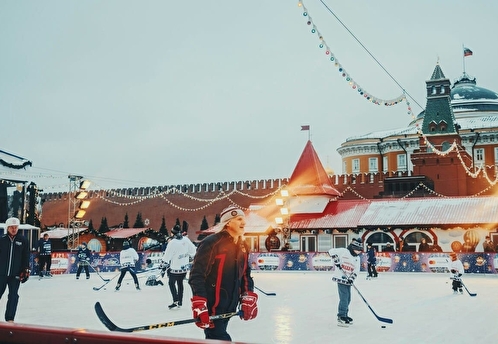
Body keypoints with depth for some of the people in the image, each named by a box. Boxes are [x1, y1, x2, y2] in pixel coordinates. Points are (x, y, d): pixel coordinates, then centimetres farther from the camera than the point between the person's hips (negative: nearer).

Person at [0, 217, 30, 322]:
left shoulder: (23, 240, 1)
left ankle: (10, 318, 9)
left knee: (13, 296, 3)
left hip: (16, 274, 0)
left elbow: (26, 256, 5)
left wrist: (26, 270, 1)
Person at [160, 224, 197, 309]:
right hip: (185, 267, 6)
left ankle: (176, 301, 1)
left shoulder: (172, 243, -21)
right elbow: (193, 251, 9)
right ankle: (180, 302, 25)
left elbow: (166, 257, -17)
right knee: (180, 283, 21)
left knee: (171, 283, 12)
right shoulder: (186, 240, -3)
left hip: (175, 268, -6)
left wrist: (163, 267, -7)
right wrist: (190, 258, 25)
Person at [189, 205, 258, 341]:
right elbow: (196, 275, -18)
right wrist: (199, 307, -23)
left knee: (215, 339, 16)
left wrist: (248, 299, 8)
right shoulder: (211, 243, -15)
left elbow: (245, 274, 19)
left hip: (229, 306, 8)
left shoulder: (243, 246, 10)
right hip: (211, 306, -7)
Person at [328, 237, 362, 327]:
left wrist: (352, 278, -9)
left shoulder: (357, 258, 12)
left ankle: (344, 315, 30)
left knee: (348, 298, 14)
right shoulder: (343, 251, -9)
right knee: (344, 298, -13)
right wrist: (336, 260, -21)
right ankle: (341, 318, -12)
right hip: (340, 278, -8)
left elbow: (356, 271, 7)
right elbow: (331, 251, -15)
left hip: (348, 280, 8)